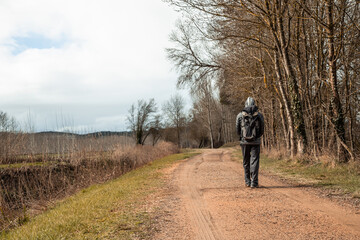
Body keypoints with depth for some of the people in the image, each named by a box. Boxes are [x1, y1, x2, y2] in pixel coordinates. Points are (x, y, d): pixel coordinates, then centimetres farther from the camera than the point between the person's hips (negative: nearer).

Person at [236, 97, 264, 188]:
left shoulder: (240, 115, -1)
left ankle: (247, 181, 18)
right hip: (256, 142, -1)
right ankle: (254, 182, -4)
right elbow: (262, 131, 4)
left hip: (244, 142, 1)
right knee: (255, 161, 2)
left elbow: (238, 130, 5)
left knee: (246, 162, 13)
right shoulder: (259, 115, 0)